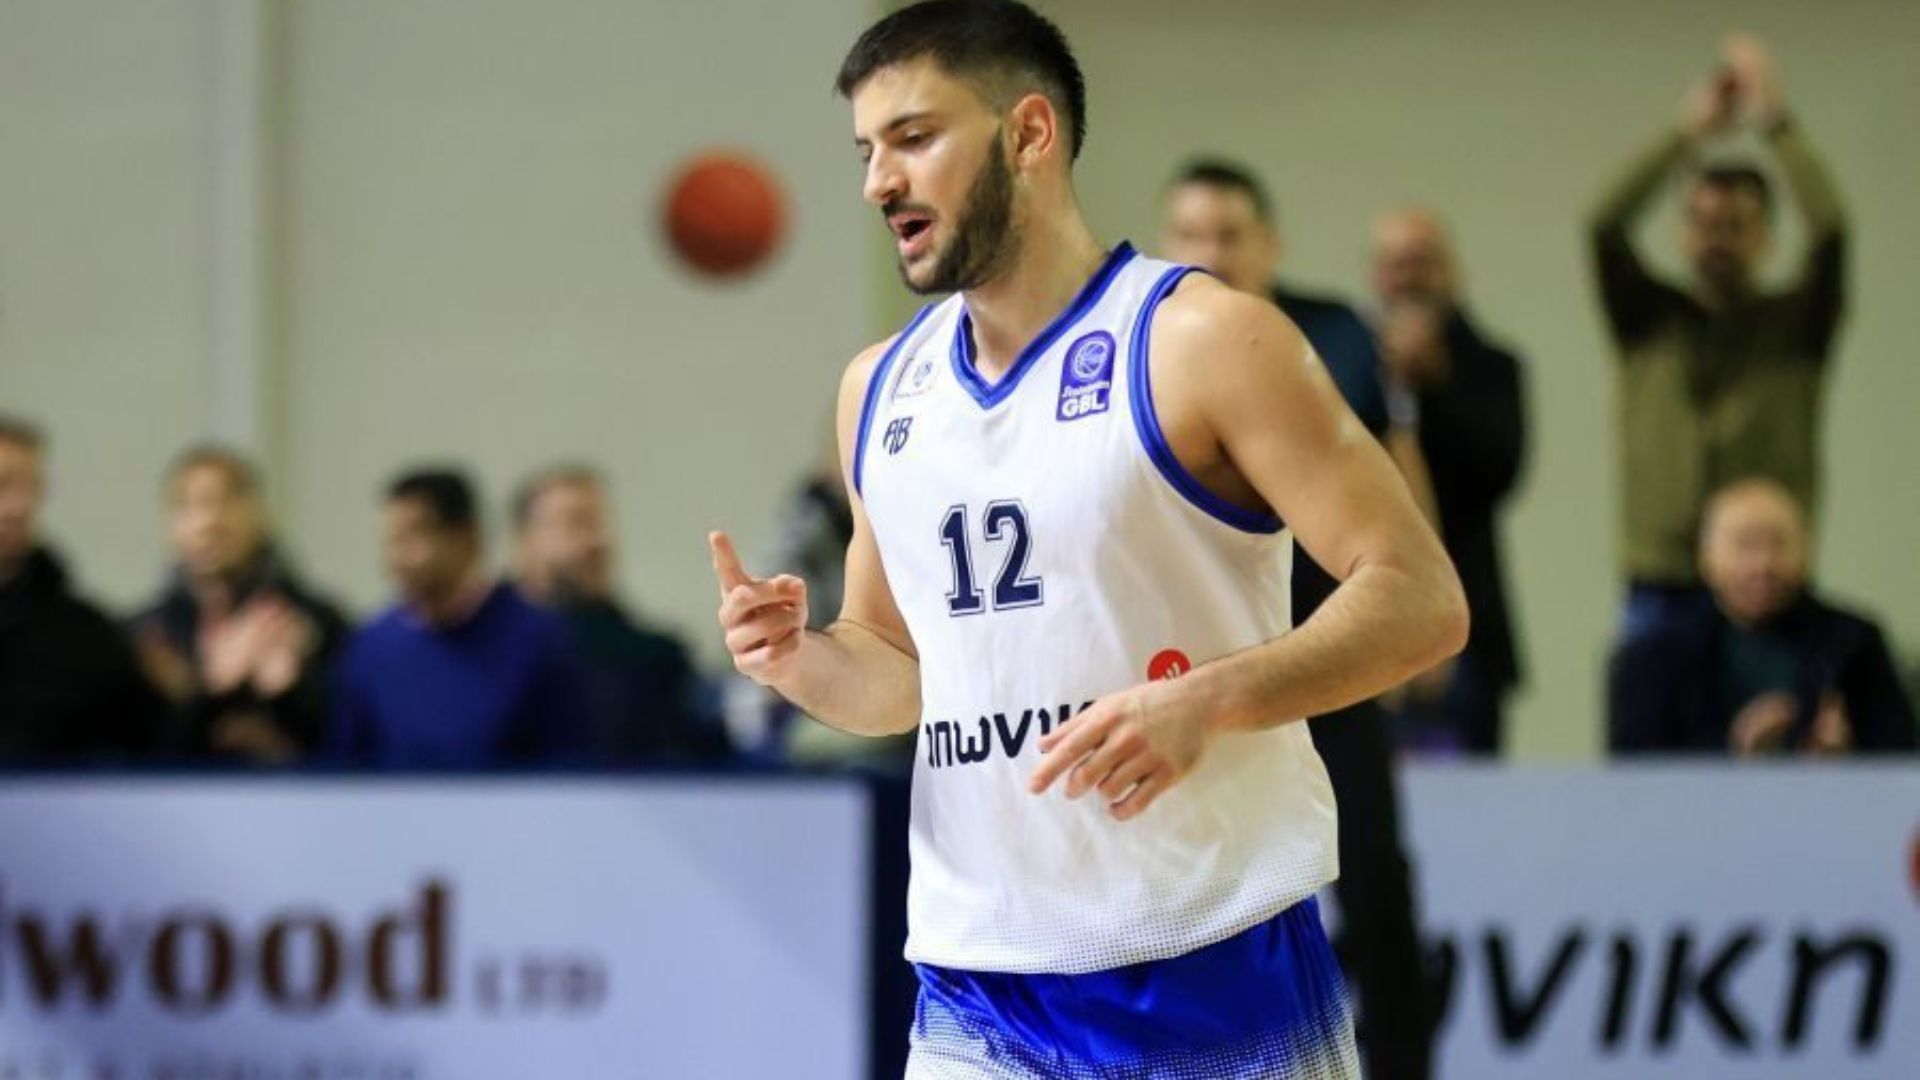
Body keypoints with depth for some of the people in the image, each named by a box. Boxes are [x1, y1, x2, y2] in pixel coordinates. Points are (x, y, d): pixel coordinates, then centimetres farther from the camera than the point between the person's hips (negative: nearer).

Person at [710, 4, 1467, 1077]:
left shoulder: (1202, 340, -7)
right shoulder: (881, 388, 12)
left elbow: (1420, 598, -11)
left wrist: (1205, 701, -26)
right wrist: (803, 659, 0)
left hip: (1218, 980, -5)